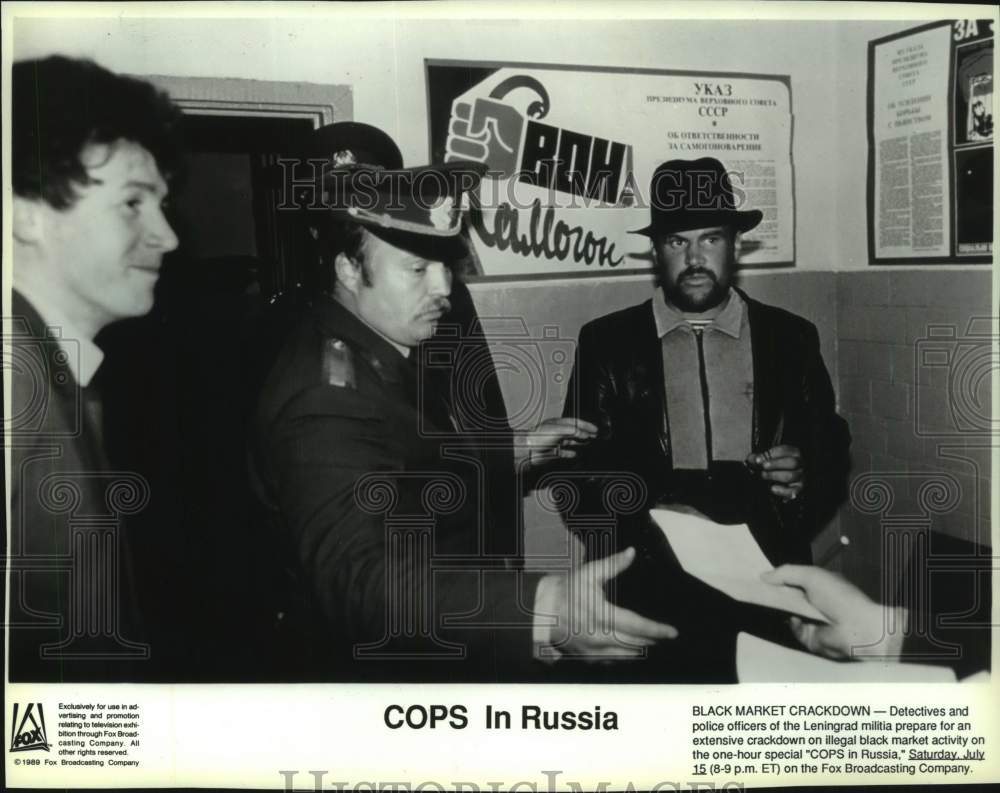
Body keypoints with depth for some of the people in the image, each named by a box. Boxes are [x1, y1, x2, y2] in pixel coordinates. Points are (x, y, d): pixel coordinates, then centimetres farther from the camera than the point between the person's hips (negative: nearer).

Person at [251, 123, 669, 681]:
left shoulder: (403, 346, 3)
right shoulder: (327, 396, -26)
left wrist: (512, 452, 12)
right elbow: (354, 576, -41)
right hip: (391, 670, -8)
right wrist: (544, 611, -51)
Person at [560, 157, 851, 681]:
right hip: (650, 592, -1)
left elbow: (833, 458, 13)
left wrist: (804, 479, -8)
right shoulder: (606, 343, 5)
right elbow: (580, 478, 3)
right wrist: (643, 528, -13)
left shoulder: (791, 337, 9)